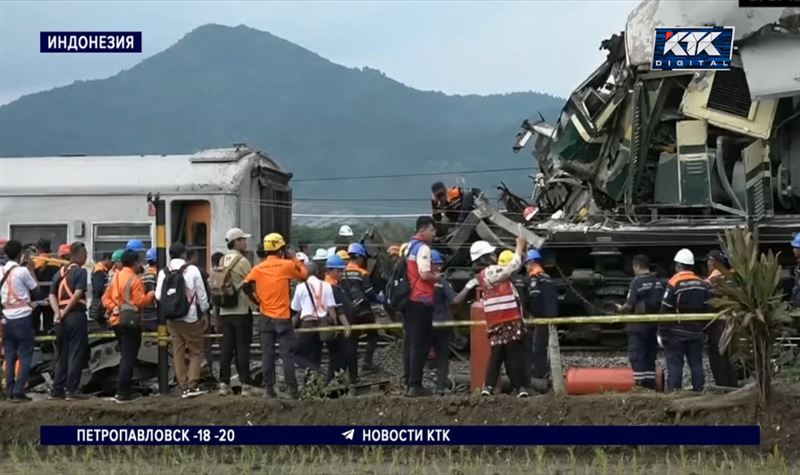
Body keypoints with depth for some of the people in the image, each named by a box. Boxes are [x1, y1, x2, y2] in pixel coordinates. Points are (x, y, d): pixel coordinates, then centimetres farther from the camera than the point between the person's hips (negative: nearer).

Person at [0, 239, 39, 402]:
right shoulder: (22, 271, -12)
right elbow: (35, 287, 0)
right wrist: (31, 269, 7)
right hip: (23, 318, -6)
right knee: (25, 356, -1)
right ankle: (18, 392, -7)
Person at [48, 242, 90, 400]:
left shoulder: (59, 273, 16)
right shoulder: (81, 271, -4)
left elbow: (52, 295, 6)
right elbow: (78, 294, -16)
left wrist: (58, 312, -6)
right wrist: (65, 312, -12)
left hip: (61, 318, 6)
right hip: (76, 315, -6)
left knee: (62, 355, 13)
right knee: (76, 354, -2)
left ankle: (57, 390, 12)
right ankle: (72, 390, -5)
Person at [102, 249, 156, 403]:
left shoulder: (115, 277, 11)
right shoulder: (134, 279, -14)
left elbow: (106, 298, 8)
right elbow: (140, 301, -18)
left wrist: (114, 308, -1)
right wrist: (151, 295, -2)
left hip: (116, 320, 8)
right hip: (131, 321, -8)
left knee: (125, 356, 18)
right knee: (129, 358, -4)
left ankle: (124, 390, 21)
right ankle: (123, 393, -6)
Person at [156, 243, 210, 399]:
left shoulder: (163, 272, 4)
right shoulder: (192, 269, -5)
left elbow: (158, 295, -1)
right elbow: (201, 293, -3)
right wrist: (204, 313, 9)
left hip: (171, 319, 4)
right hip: (191, 317, -4)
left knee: (178, 353, 8)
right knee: (196, 352, 3)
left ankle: (183, 387, 7)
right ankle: (192, 385, -7)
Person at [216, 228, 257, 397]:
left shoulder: (222, 262, 9)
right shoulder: (242, 261, -11)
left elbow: (216, 286, 10)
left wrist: (217, 310, 15)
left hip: (224, 311, 6)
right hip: (242, 310, -6)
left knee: (226, 348, 7)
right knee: (242, 348, -2)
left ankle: (224, 384, 8)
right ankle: (245, 384, -2)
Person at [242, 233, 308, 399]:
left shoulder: (258, 268, 2)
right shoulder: (287, 265, -7)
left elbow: (246, 285, -7)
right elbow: (304, 275, 3)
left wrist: (256, 299, 6)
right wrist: (294, 259, 12)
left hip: (265, 317, 3)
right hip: (282, 317, -3)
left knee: (267, 353, 6)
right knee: (287, 354, -1)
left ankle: (269, 388, 6)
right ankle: (292, 388, -3)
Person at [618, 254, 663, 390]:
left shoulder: (637, 282, -14)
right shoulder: (658, 282, 5)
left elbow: (629, 306, -16)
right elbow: (662, 303, 6)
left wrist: (621, 309, 3)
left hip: (638, 326, -6)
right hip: (653, 326, 6)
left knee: (637, 358, -2)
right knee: (650, 358, 14)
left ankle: (640, 386, -6)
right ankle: (650, 385, 16)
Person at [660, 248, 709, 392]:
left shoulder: (674, 283, -13)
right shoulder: (701, 283, 6)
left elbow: (666, 309, -12)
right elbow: (707, 307, 11)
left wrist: (663, 329, -5)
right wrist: (703, 326, 19)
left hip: (677, 332, -5)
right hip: (696, 331, 5)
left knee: (674, 362, -2)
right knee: (696, 362, 9)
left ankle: (673, 390, -5)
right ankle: (698, 389, 9)